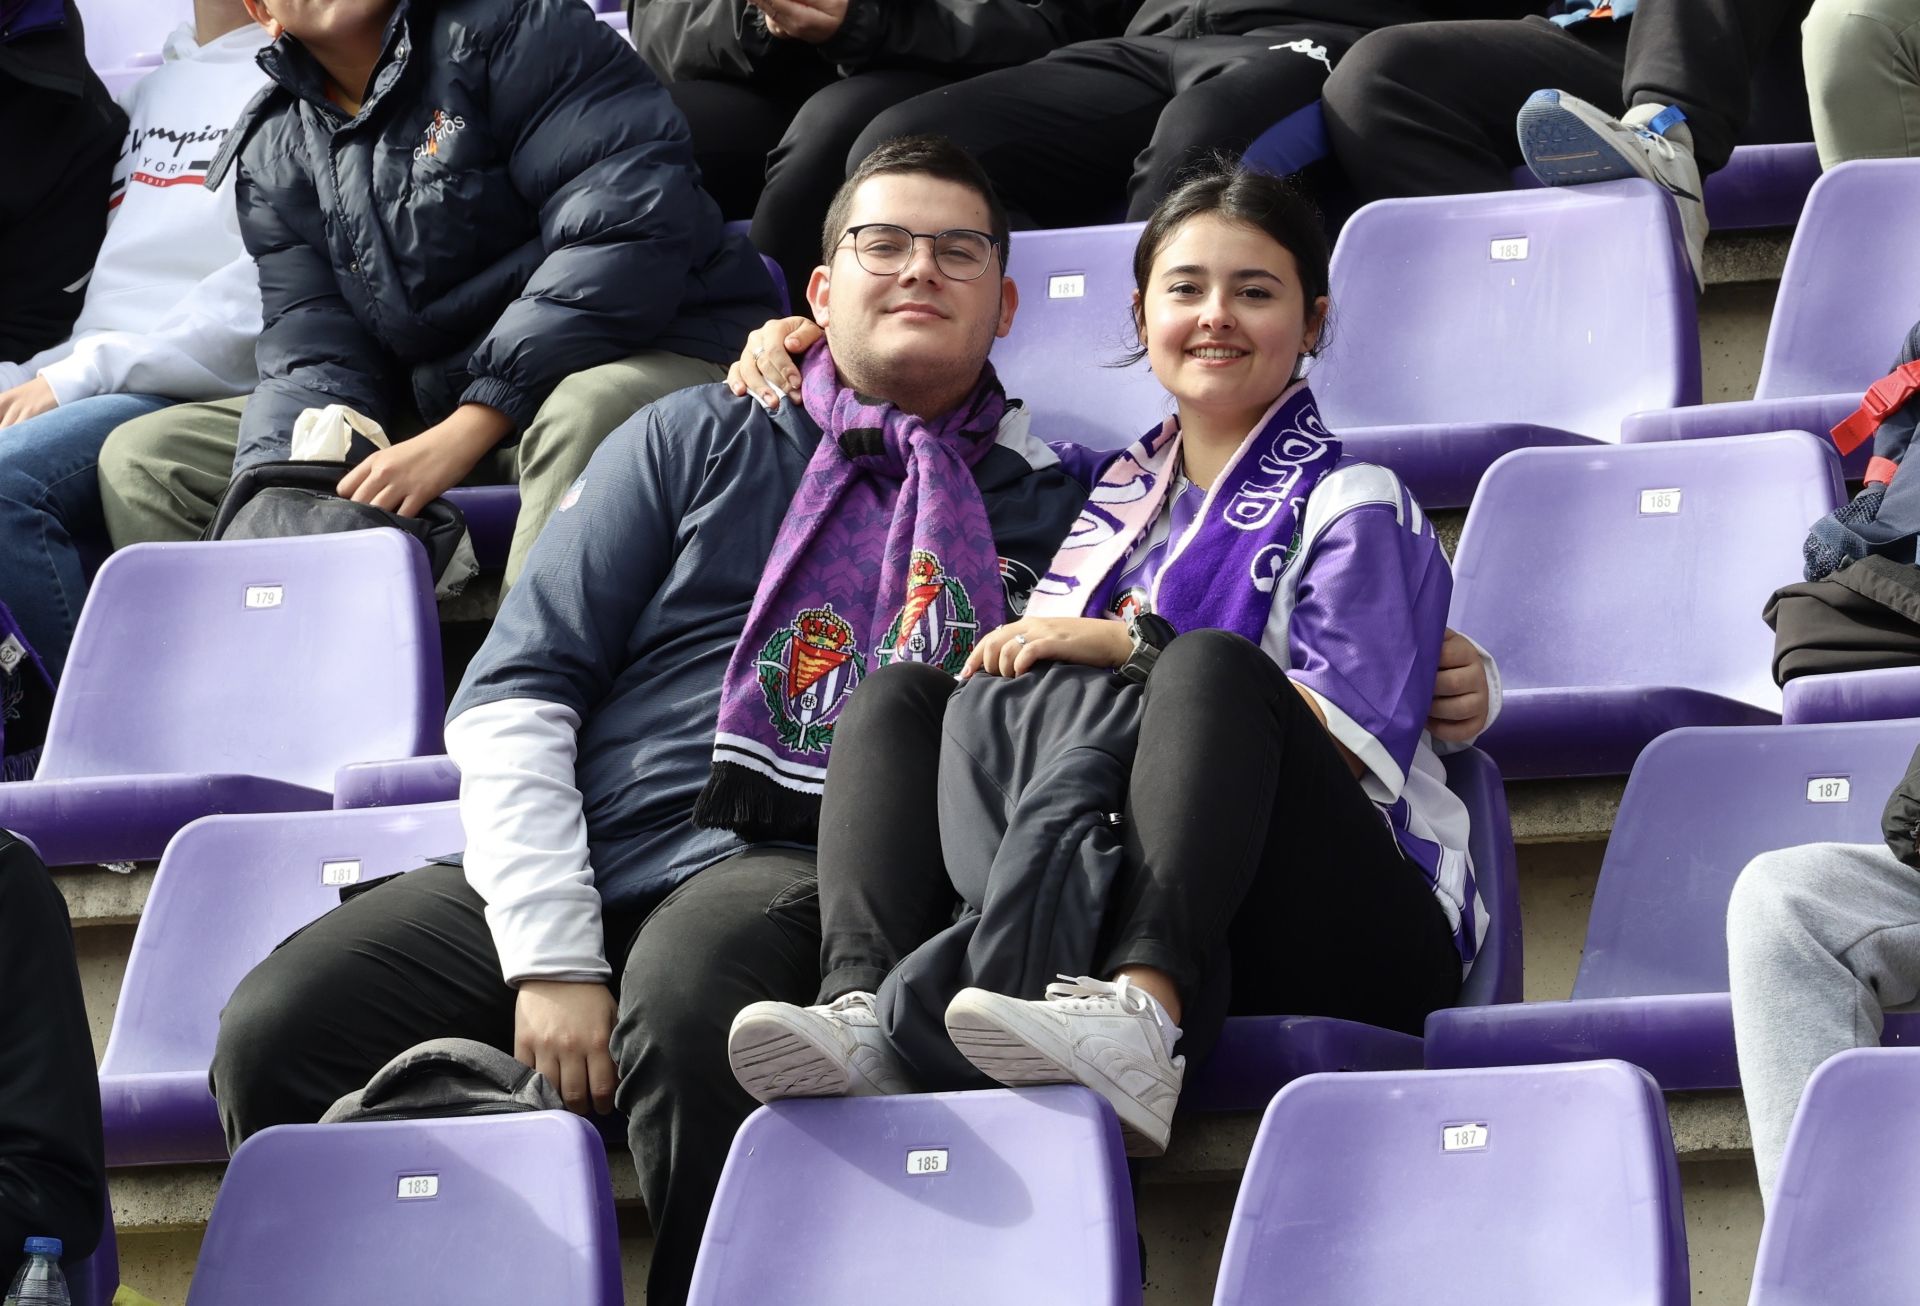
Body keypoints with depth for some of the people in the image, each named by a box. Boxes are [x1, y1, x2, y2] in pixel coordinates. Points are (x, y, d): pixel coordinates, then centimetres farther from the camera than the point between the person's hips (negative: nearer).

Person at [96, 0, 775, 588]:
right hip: (427, 408, 6)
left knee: (584, 415, -42)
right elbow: (312, 348, 3)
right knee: (142, 456, 0)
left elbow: (629, 228, -20)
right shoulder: (274, 150, 11)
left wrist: (462, 434, -24)